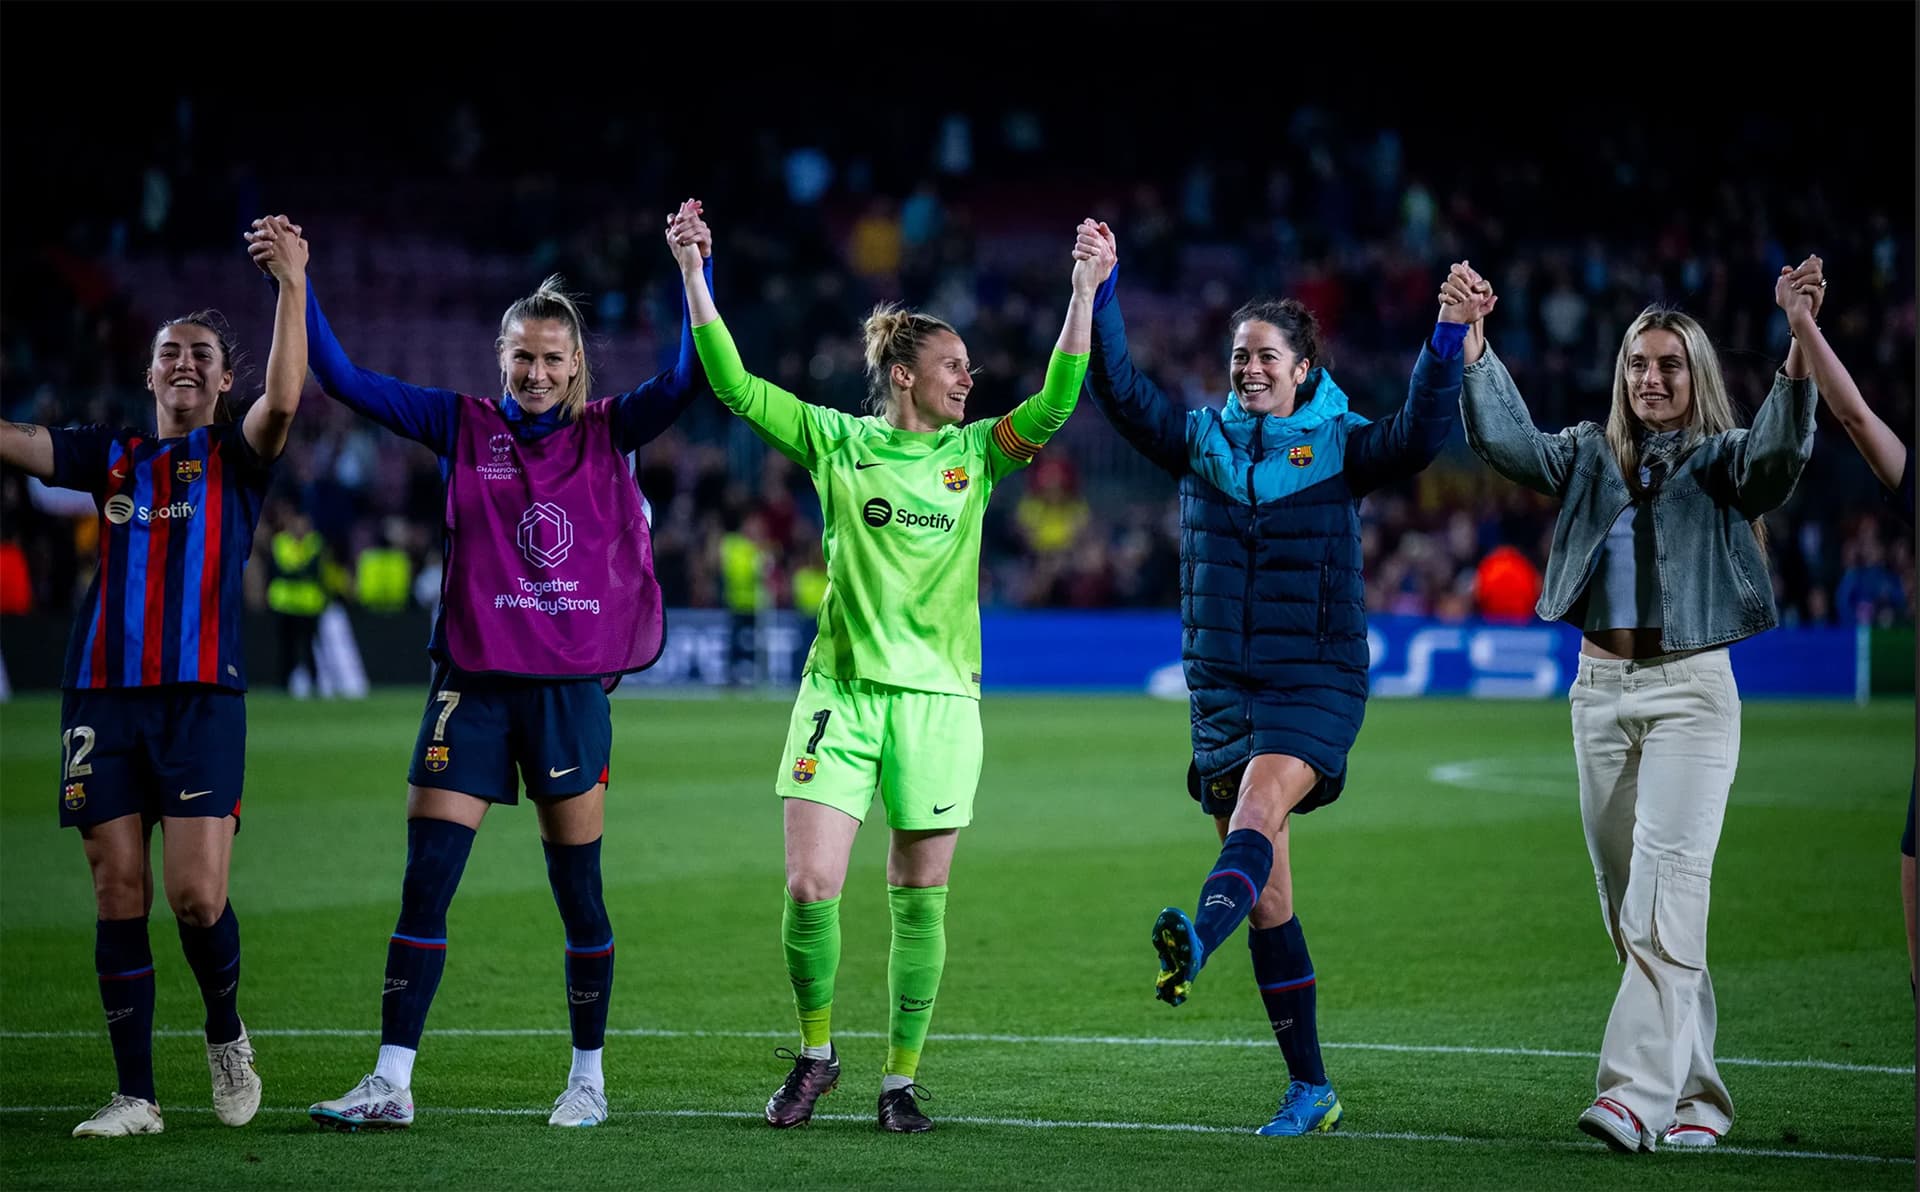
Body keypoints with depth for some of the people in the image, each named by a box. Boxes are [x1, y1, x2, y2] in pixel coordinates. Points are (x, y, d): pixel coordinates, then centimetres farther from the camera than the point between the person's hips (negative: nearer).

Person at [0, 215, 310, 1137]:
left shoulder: (236, 457, 6)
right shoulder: (110, 457, 15)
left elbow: (283, 402, -14)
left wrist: (292, 287, -25)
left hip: (201, 697, -3)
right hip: (103, 697, 3)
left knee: (196, 895, -11)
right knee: (120, 898, 1)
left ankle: (226, 1036, 17)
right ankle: (134, 1096, 6)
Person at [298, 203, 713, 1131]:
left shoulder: (607, 433, 4)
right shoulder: (463, 426, 4)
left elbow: (690, 377, -7)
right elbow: (343, 380, 1)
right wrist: (297, 286, -7)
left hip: (572, 688, 0)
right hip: (473, 683, 0)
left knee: (579, 895, 5)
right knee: (424, 885, -4)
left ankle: (588, 1078, 18)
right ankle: (391, 1083, -1)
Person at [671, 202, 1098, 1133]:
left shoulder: (974, 455, 7)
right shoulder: (836, 442, 4)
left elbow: (1056, 402, -5)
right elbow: (735, 385, 0)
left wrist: (1085, 286, -12)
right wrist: (693, 273, -6)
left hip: (938, 698, 1)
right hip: (841, 689, -1)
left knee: (919, 898, 3)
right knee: (810, 886, -9)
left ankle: (900, 1078, 14)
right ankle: (815, 1053, 12)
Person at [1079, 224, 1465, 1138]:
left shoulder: (1338, 446, -1)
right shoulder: (1200, 440, 9)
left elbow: (1417, 436, -18)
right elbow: (1119, 391, -1)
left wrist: (1448, 339, -29)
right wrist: (1100, 292, -10)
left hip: (1315, 681, -4)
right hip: (1221, 681, 4)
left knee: (1258, 812, -32)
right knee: (1268, 900, 5)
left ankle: (1196, 944, -60)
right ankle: (1310, 1089, 11)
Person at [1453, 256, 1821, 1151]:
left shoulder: (1722, 462, 0)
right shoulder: (1592, 457, 11)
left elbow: (1781, 449, -21)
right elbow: (1506, 440, -2)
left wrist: (1798, 345, -36)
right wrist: (1472, 339, -13)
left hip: (1691, 689, -5)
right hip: (1601, 688, 5)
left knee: (1666, 888, -17)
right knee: (1626, 904, 6)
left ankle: (1638, 1089, -26)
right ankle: (1697, 1095, 14)